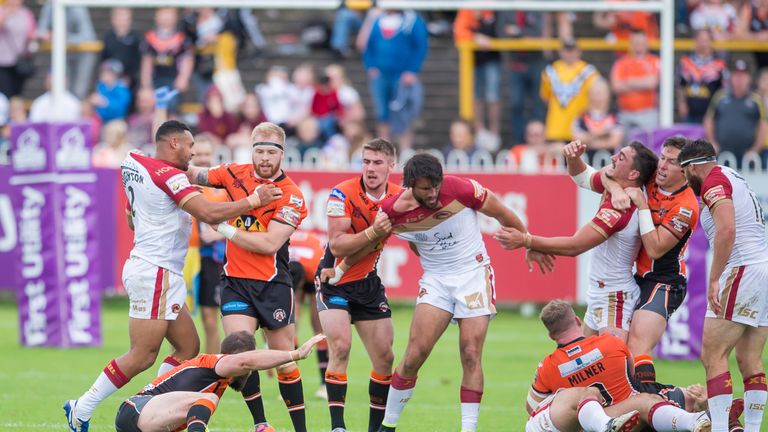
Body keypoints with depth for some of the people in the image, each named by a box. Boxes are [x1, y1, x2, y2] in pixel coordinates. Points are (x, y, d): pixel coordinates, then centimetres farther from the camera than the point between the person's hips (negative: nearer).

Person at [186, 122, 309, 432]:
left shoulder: (291, 197, -10)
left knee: (284, 359, 3)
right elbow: (196, 176, 16)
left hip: (272, 284, -2)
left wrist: (224, 229, -16)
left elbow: (269, 244, -18)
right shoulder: (235, 174, 1)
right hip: (236, 281, 2)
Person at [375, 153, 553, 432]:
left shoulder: (461, 189, -18)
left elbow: (502, 214, -2)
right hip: (436, 280, 1)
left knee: (471, 355, -9)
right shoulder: (394, 211, -14)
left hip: (474, 275, -1)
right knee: (415, 354, -9)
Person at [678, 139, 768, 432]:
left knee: (712, 355, -9)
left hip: (743, 270, -9)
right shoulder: (736, 179, 22)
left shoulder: (714, 182, -7)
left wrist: (714, 279, -21)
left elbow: (726, 230, -20)